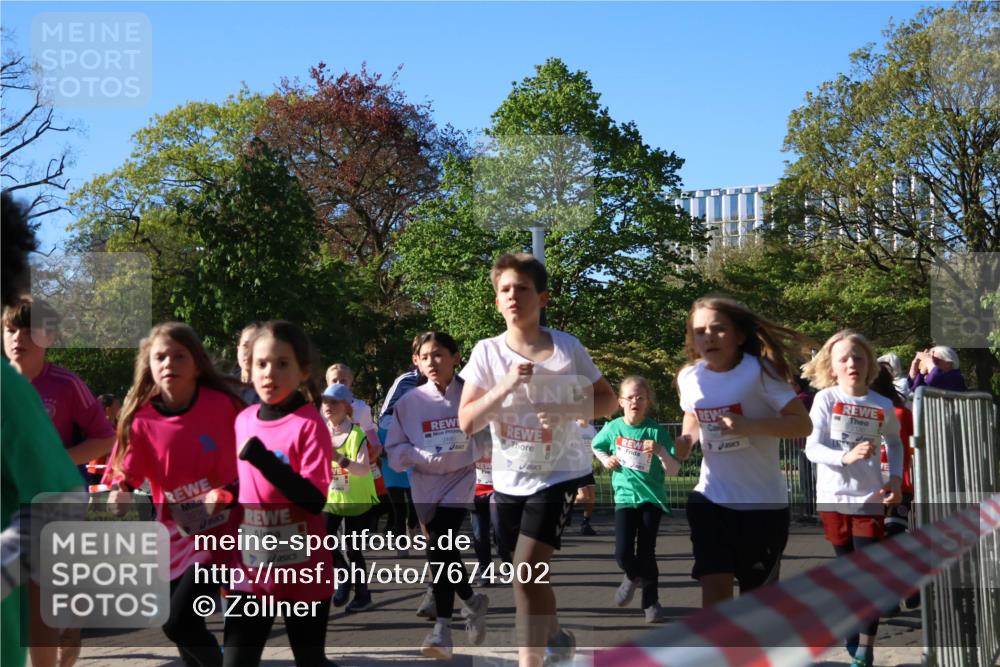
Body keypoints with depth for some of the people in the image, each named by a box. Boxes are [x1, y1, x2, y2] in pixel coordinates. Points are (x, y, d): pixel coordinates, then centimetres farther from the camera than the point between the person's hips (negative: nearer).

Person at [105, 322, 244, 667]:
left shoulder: (223, 405, -11)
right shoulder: (141, 419, -5)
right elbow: (125, 473, -2)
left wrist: (229, 493, -12)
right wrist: (120, 493, -22)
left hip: (220, 529, -4)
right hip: (175, 534, 4)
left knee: (178, 622, -13)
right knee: (185, 625, 13)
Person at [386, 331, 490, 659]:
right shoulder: (409, 401, -1)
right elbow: (395, 451, 1)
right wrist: (424, 456, -15)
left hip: (460, 480, -3)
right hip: (425, 485, 3)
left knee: (439, 548, -17)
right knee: (442, 549, 9)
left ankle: (442, 627, -10)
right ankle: (472, 601, 32)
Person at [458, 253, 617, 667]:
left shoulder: (567, 347, -9)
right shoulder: (486, 352, -7)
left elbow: (608, 400, -1)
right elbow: (467, 422, -11)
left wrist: (566, 410, -20)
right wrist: (507, 385, -25)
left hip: (557, 475, -3)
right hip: (508, 480, 4)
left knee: (526, 569, -17)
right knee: (529, 570, 19)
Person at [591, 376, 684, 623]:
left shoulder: (656, 431, -9)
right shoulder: (613, 428, -2)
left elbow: (673, 470, -9)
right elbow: (595, 446, 21)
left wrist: (660, 451, -27)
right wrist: (606, 460, 2)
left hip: (652, 498, -1)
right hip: (624, 497, 2)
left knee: (646, 553, -2)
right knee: (623, 553, -8)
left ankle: (651, 603, 16)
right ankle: (634, 577, 27)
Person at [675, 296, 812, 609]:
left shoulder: (759, 371, -15)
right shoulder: (689, 377, -1)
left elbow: (803, 424, -17)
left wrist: (750, 425, -30)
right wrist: (683, 442, -2)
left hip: (763, 500, -2)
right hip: (710, 497, 2)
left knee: (758, 590, 12)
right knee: (715, 586, -10)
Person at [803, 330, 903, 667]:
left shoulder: (883, 406, -1)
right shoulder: (825, 398, -7)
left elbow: (895, 444, 18)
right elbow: (812, 448, -13)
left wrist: (896, 477, 2)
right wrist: (845, 457, -31)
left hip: (869, 498, 0)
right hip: (833, 498, 0)